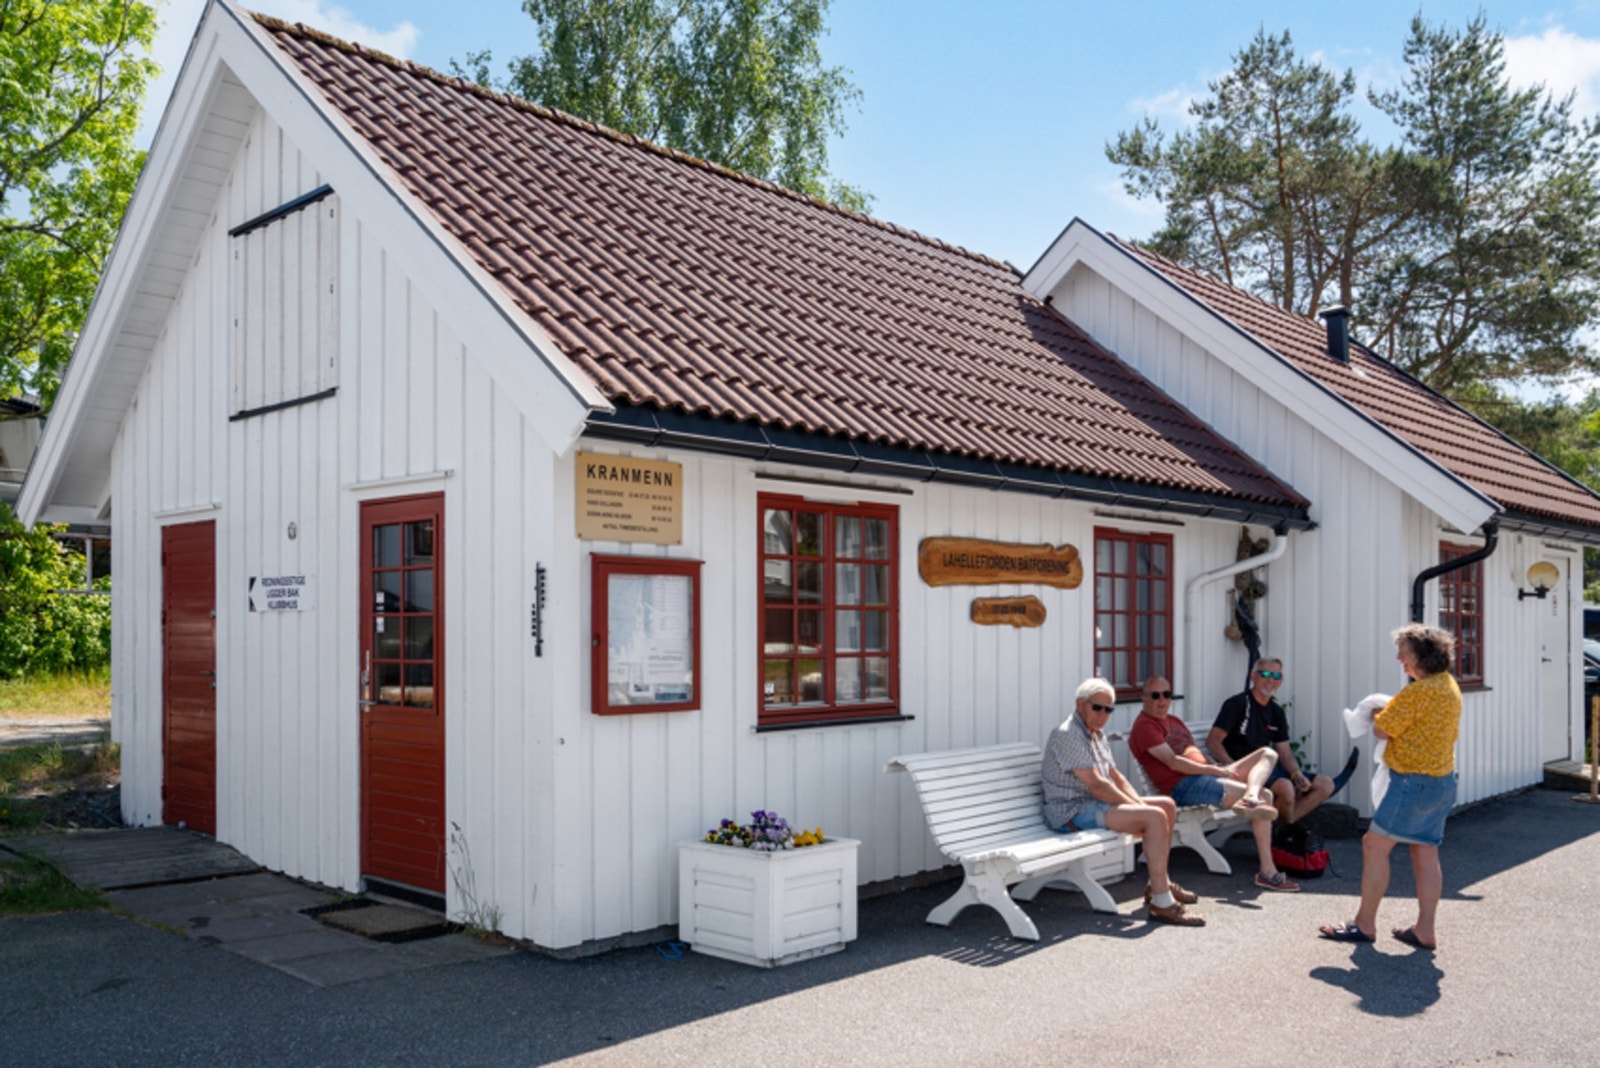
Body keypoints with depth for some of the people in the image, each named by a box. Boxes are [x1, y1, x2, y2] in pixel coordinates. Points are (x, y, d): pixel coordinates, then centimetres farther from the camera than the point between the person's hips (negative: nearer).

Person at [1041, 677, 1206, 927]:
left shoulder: (1097, 734, 17)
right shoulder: (1067, 735, -17)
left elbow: (1114, 775, 16)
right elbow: (1096, 785, -22)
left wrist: (1139, 803, -1)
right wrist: (1138, 809, -17)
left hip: (1096, 803, 11)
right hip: (1072, 812, -11)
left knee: (1167, 805, 10)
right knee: (1155, 817, -24)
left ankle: (1159, 883, 16)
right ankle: (1161, 903, -24)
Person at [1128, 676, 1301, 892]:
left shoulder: (1173, 721, 27)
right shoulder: (1144, 726, -5)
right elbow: (1173, 762, -15)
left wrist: (1220, 768, 6)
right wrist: (1214, 770, -15)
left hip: (1205, 774, 10)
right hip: (1183, 786, -10)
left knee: (1267, 753, 0)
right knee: (1264, 796, -20)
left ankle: (1250, 797, -30)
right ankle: (1267, 872, -20)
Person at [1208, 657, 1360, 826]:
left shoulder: (1277, 712, 14)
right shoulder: (1237, 704, -8)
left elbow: (1285, 753, 12)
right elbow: (1212, 741, -15)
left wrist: (1297, 774, -9)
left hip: (1270, 768, 8)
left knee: (1325, 784, 5)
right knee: (1285, 786, -31)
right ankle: (1287, 826, -3)